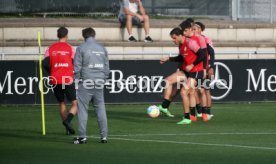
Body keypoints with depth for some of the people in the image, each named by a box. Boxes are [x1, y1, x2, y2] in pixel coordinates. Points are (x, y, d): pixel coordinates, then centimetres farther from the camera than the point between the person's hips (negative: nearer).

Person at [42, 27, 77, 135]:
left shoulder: (51, 48, 6)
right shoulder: (69, 48, -2)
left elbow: (45, 63, -3)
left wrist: (52, 72, 14)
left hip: (55, 81, 4)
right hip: (68, 80, -4)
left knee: (62, 104, 16)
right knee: (76, 104, 1)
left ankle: (68, 128, 14)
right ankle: (67, 120, -24)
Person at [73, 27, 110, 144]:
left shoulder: (81, 48, -3)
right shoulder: (102, 49, 11)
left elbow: (77, 68, -5)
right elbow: (107, 68, 14)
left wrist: (76, 81, 3)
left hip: (85, 83, -4)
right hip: (99, 84, 4)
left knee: (82, 109, 0)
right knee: (100, 109, 7)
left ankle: (82, 136, -4)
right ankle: (104, 136, 5)